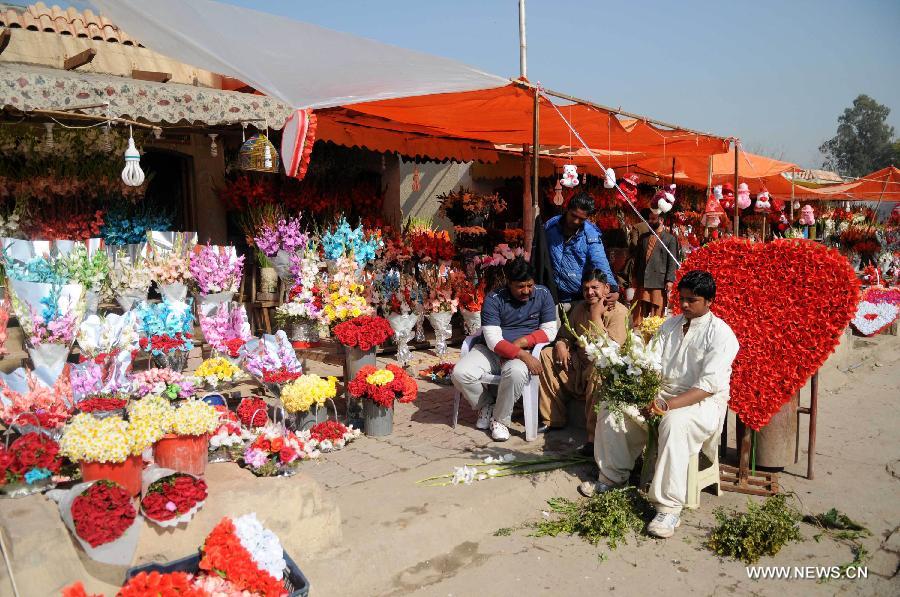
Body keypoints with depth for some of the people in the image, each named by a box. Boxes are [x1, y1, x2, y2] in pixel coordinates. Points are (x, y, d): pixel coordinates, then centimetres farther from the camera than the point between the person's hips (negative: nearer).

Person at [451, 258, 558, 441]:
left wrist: (522, 341, -15)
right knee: (460, 373, -24)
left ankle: (500, 419, -11)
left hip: (525, 350, -1)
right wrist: (523, 356, -27)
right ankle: (486, 406, 7)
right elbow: (493, 340, -16)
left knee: (516, 372, -37)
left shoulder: (543, 294, 0)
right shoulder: (493, 300, -8)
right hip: (491, 350, 1)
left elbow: (549, 331, 0)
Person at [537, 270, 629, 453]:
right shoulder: (579, 308, 9)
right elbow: (566, 334, 20)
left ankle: (595, 438, -36)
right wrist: (561, 344, -5)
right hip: (579, 363, 8)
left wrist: (596, 317, -21)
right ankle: (554, 419, 1)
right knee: (546, 354, -2)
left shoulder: (618, 312, -13)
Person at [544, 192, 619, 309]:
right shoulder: (549, 226, -1)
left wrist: (613, 288, -36)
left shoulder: (591, 234, -9)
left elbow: (600, 263, -21)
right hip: (553, 297, 2)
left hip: (582, 299, -2)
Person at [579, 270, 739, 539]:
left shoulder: (720, 333, -10)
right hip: (664, 393, 7)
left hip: (704, 401, -7)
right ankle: (613, 474, 8)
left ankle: (669, 507, -33)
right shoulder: (670, 325, 11)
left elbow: (709, 384, -21)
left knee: (675, 422, -39)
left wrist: (669, 404, -31)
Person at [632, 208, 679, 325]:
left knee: (656, 314, -2)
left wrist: (670, 280, -11)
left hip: (659, 282, -4)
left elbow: (672, 261, -2)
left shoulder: (670, 239, 3)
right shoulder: (643, 237, 17)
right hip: (642, 281, 4)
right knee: (639, 313, 3)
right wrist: (635, 277, 12)